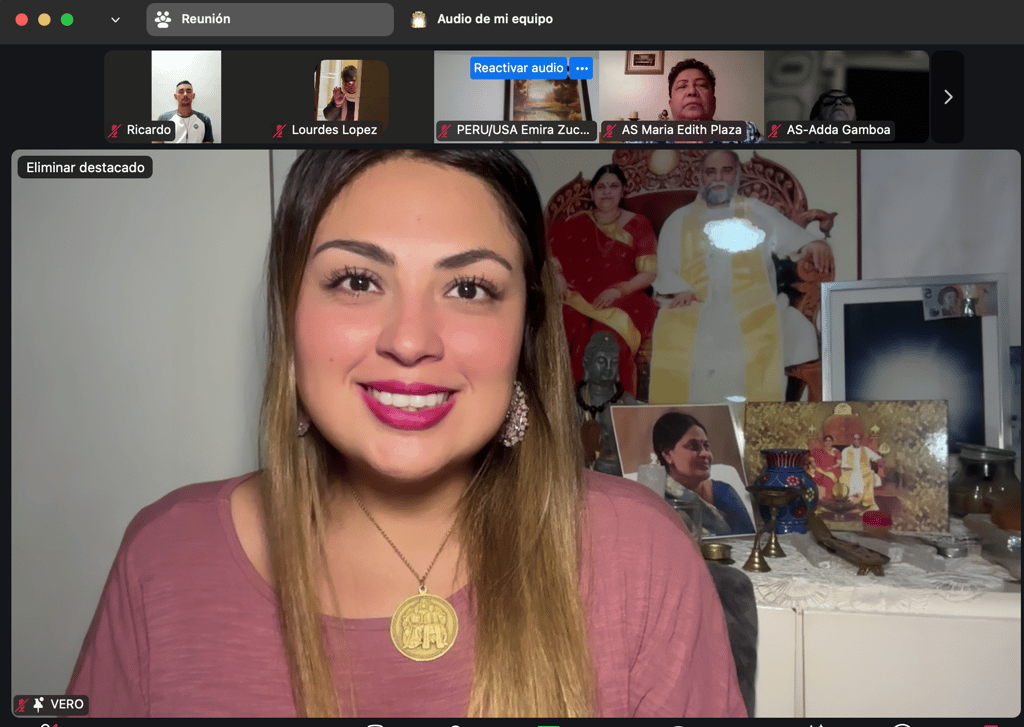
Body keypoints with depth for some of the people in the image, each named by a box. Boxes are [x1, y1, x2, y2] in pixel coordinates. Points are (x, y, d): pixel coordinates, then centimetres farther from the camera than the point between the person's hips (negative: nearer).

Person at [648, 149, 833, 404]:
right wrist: (678, 290, -7)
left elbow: (795, 237, 11)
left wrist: (815, 243, -12)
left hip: (752, 306, 0)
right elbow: (664, 270, 14)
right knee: (671, 332, -28)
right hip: (694, 307, 0)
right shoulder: (679, 220, 22)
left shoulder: (758, 213, 22)